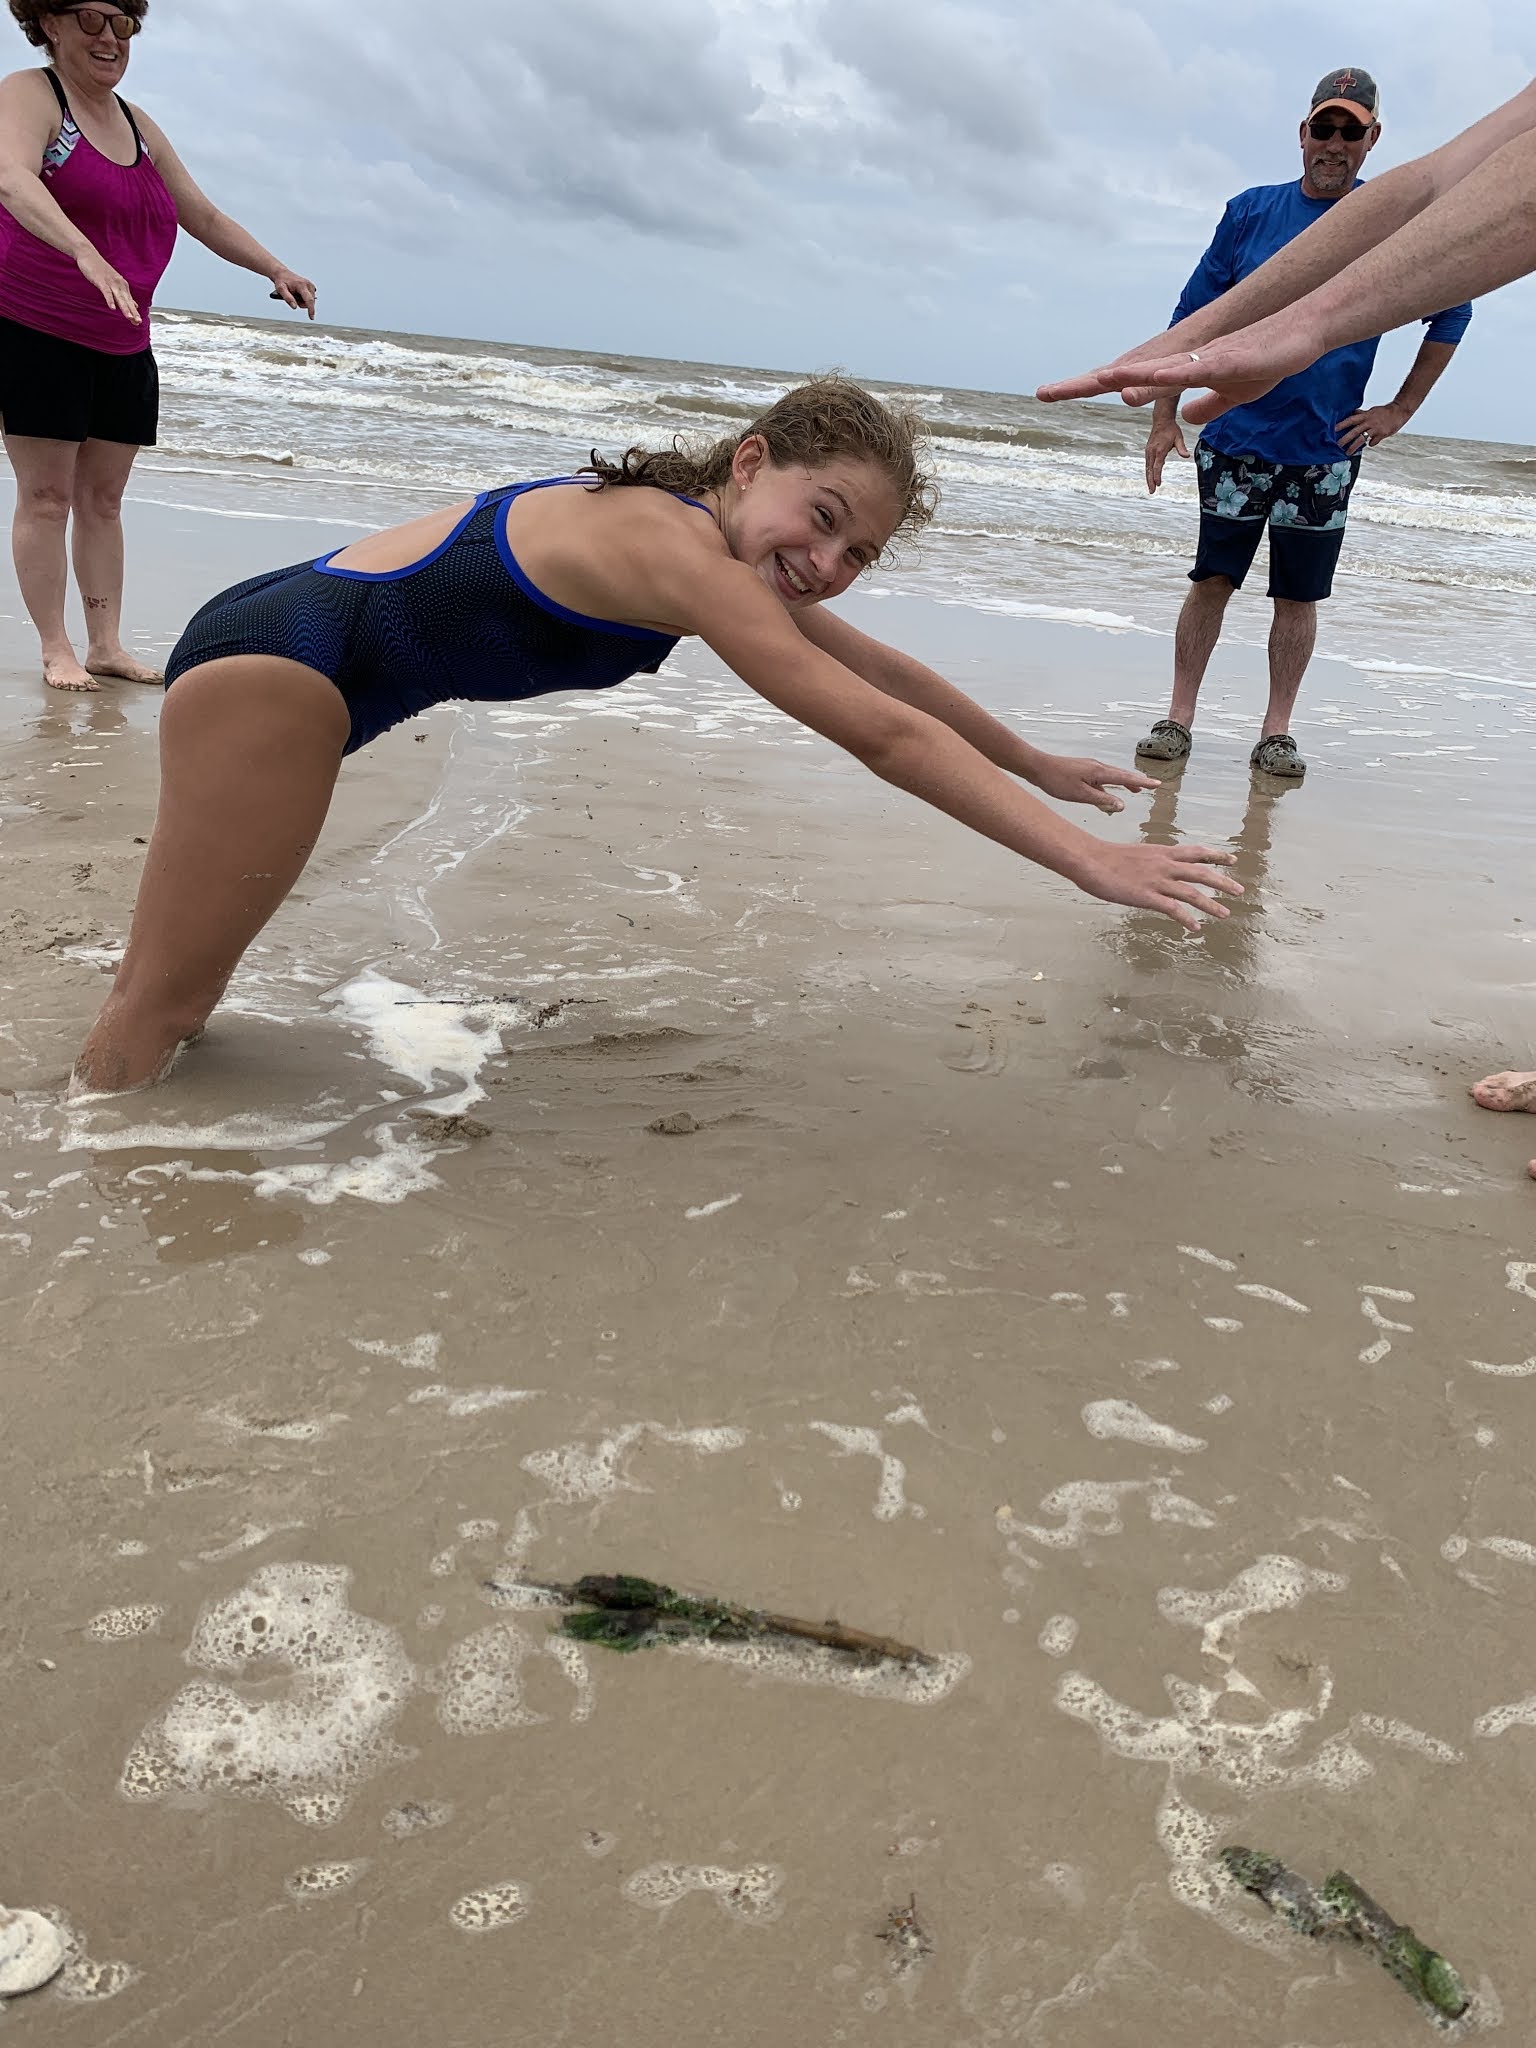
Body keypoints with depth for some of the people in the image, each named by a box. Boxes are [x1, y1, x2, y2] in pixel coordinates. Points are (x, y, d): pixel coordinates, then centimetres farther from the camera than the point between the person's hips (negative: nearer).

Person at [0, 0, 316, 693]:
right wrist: (86, 253, -44)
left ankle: (107, 644, 9)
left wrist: (276, 270, 11)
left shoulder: (137, 124, 15)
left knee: (103, 499, 6)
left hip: (123, 347, 7)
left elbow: (203, 215, 22)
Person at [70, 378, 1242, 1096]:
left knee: (176, 990, 13)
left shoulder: (722, 550, 5)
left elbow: (889, 673, 16)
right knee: (165, 1007, -4)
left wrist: (1037, 766, 23)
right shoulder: (678, 550, -25)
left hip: (288, 670, 9)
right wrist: (1086, 859, -27)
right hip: (281, 663, -9)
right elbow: (882, 735, -29)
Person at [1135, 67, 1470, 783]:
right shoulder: (1251, 211, 4)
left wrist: (1399, 411, 4)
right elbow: (1192, 317, 7)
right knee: (1212, 581, 0)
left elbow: (1452, 312, 10)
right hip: (1236, 436, 0)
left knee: (1298, 595, 3)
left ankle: (1275, 733, 9)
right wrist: (1165, 416, 1)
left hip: (1327, 449, 0)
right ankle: (1178, 720, 6)